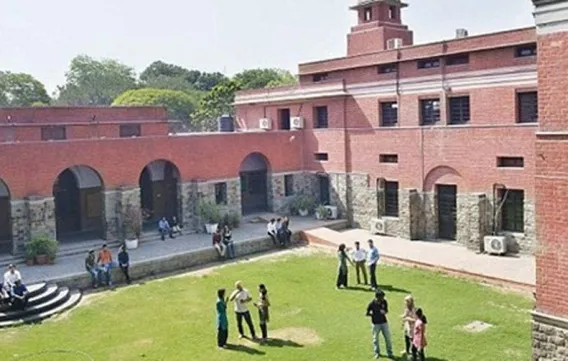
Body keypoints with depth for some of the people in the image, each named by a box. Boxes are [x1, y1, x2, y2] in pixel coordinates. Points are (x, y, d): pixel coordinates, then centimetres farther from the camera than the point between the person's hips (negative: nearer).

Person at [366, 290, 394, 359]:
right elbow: (367, 313, -6)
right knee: (375, 339, 9)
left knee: (388, 337, 6)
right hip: (376, 324, -3)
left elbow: (386, 310, 7)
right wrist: (374, 314, -18)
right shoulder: (372, 304, -17)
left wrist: (384, 312, -16)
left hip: (384, 322, 3)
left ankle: (389, 353, 21)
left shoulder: (384, 302, -7)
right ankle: (377, 353, 28)